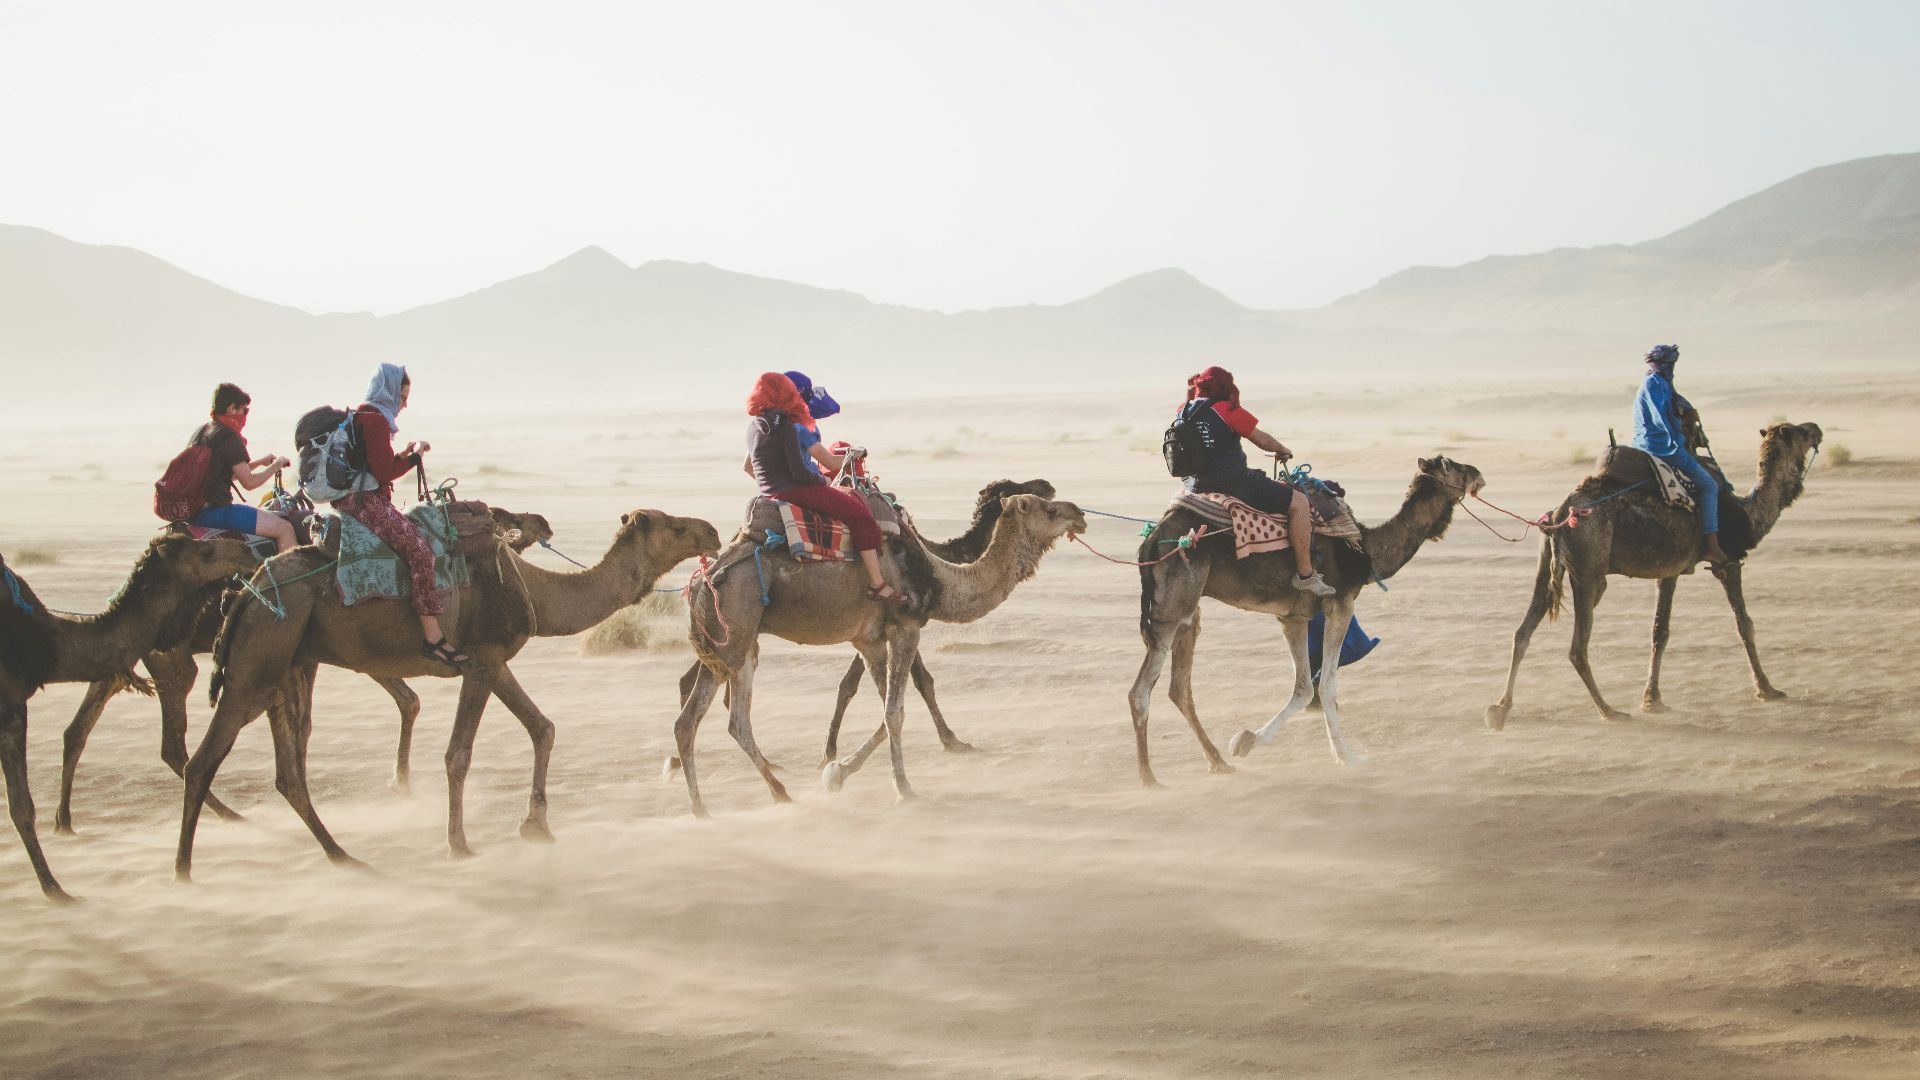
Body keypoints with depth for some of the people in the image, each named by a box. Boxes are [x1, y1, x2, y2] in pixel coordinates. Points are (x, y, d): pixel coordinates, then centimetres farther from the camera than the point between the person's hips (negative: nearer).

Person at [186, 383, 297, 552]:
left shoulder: (201, 431, 15)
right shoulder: (229, 437, -13)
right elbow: (249, 482, -15)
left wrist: (260, 462, 21)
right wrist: (275, 466, 0)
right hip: (215, 511, -10)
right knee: (284, 528, -13)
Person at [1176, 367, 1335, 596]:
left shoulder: (1182, 413, 7)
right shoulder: (1227, 410, -9)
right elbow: (1263, 440, -1)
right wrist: (1283, 451, 18)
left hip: (1196, 488, 8)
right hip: (1233, 484, -8)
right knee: (1298, 502, -2)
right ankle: (1305, 575, 0)